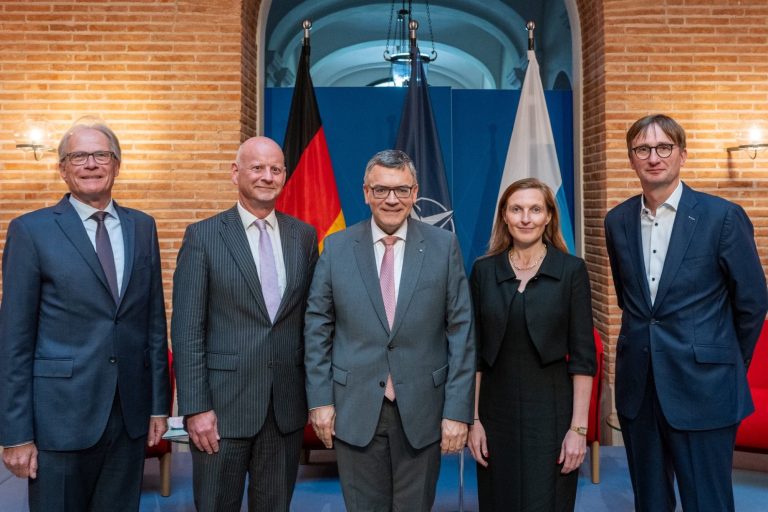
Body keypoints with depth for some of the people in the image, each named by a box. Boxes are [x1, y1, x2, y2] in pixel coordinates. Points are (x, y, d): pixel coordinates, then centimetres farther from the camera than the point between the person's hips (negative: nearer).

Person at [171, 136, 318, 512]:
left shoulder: (304, 236, 6)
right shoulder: (203, 236, -4)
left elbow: (311, 317, 9)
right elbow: (187, 330, -7)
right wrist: (195, 407, -11)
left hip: (287, 406, 3)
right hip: (223, 403, -3)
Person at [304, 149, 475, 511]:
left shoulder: (444, 246, -2)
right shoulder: (336, 247, 1)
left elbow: (461, 330, -3)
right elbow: (317, 327, 3)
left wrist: (458, 410, -6)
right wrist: (319, 399, -1)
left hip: (422, 411, 0)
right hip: (354, 411, 1)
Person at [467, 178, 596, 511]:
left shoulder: (571, 270, -4)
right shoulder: (483, 270, 2)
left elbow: (583, 356, -5)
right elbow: (474, 353, 4)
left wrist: (578, 427, -9)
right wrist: (473, 419, 0)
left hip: (551, 413, -2)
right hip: (496, 413, 2)